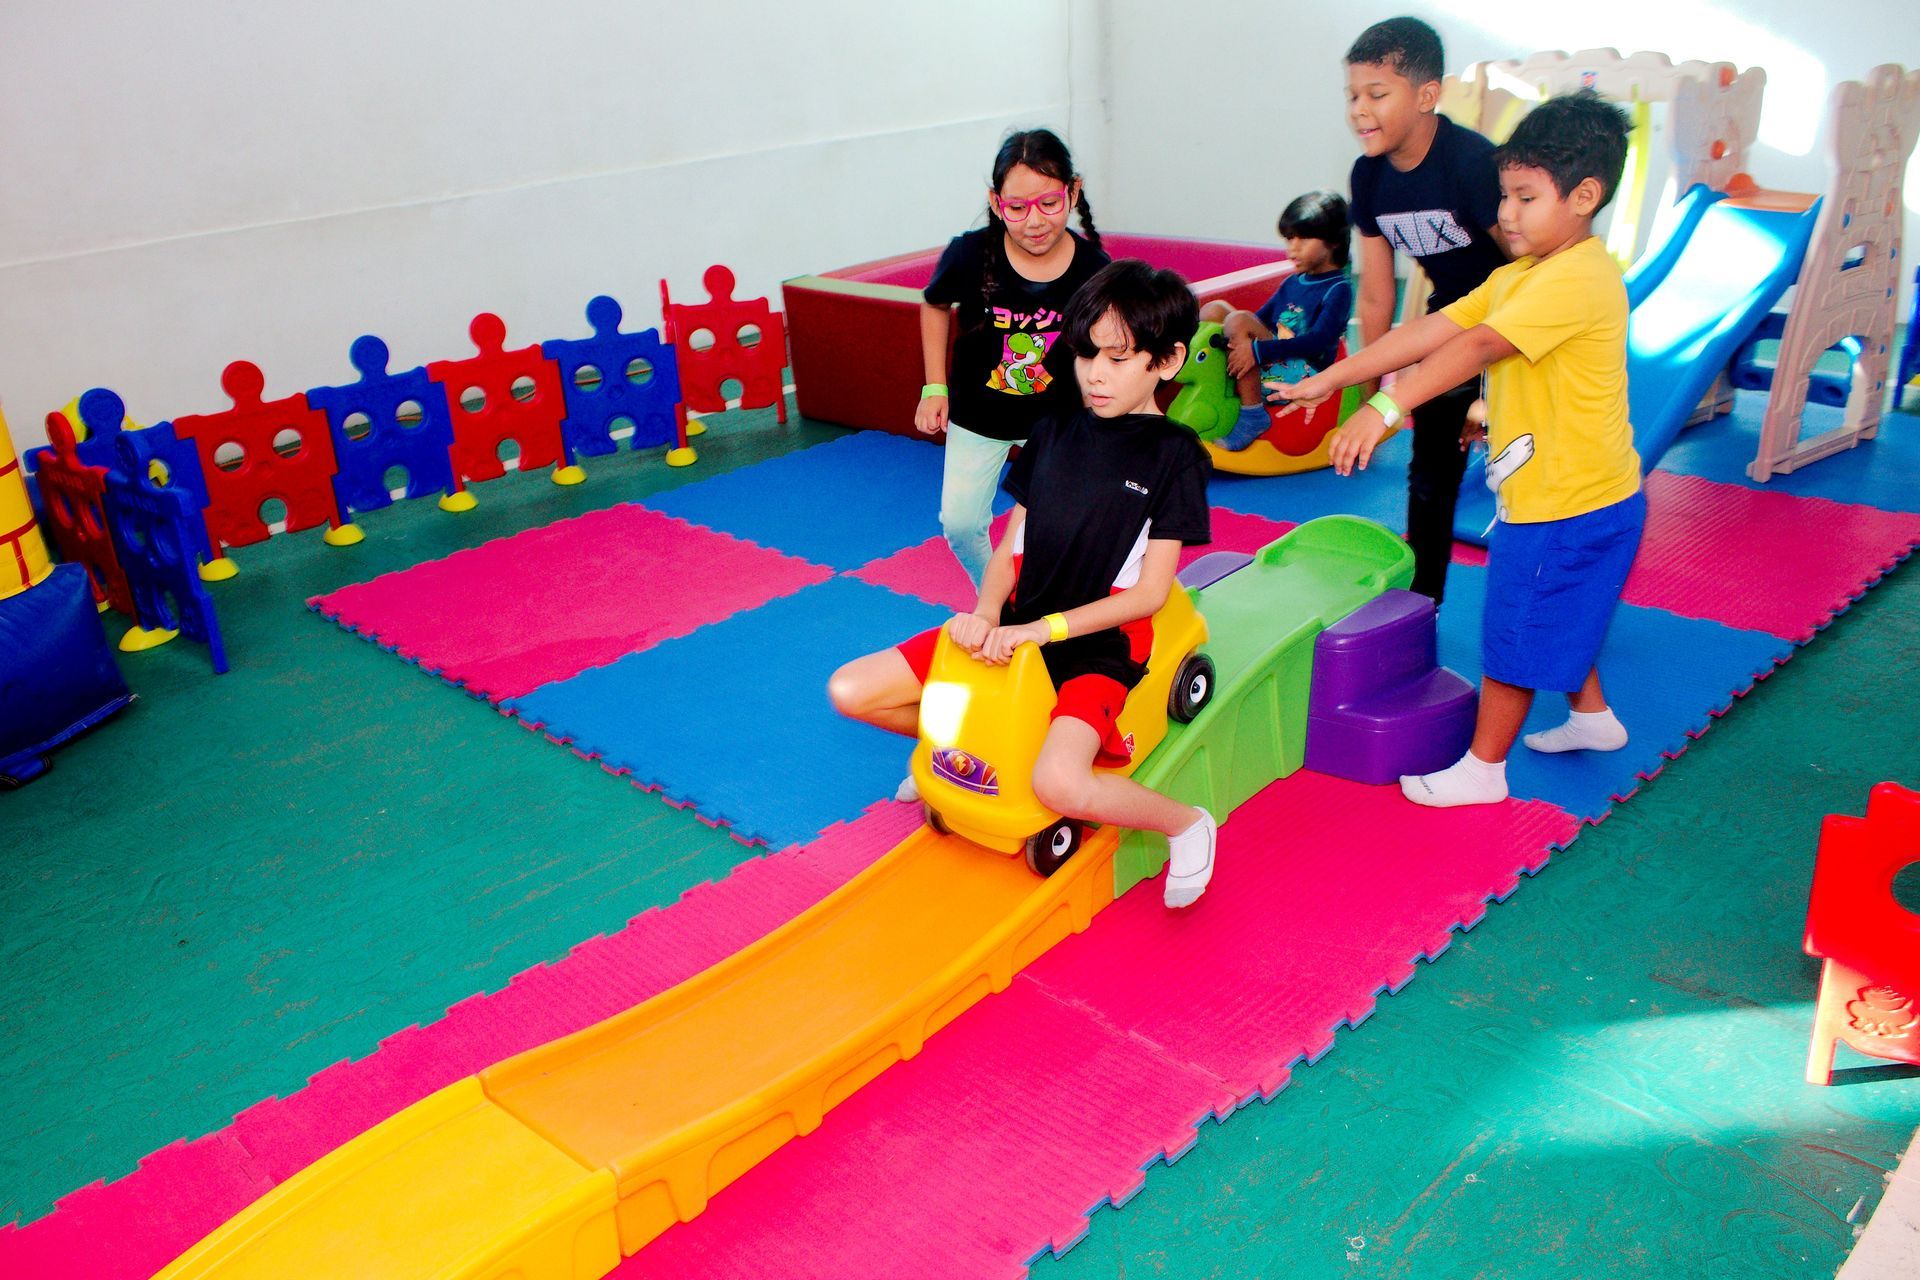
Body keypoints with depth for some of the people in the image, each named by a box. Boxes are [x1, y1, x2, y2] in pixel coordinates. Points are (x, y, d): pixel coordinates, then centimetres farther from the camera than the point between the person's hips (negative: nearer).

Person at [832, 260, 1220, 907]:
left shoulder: (1174, 455, -7)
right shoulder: (1053, 431, 8)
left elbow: (1151, 592, -11)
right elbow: (1010, 547, 9)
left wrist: (1043, 629, -19)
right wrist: (987, 613, -12)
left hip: (1100, 647, -5)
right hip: (1015, 629, 6)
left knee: (1059, 784, -34)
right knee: (851, 692, -4)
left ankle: (1186, 824, -3)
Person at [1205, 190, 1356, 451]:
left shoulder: (1339, 289, -5)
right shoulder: (1292, 283, 18)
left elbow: (1318, 341, -19)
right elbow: (1260, 319, 17)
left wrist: (1258, 350, -27)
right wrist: (1242, 341, -8)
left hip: (1304, 375, -8)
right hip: (1269, 366, 8)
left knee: (1238, 321, -28)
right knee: (1213, 309, -1)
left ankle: (1252, 415, -24)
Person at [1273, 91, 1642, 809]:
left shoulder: (1579, 278, -24)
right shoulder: (1516, 276, 9)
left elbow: (1474, 348, -34)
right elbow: (1431, 331, 3)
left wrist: (1384, 409, -42)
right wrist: (1329, 380, -3)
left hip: (1567, 506, -10)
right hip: (1561, 494, 10)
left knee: (1514, 633, 2)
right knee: (1554, 619, 27)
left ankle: (1483, 768, 17)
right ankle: (1591, 718, 48)